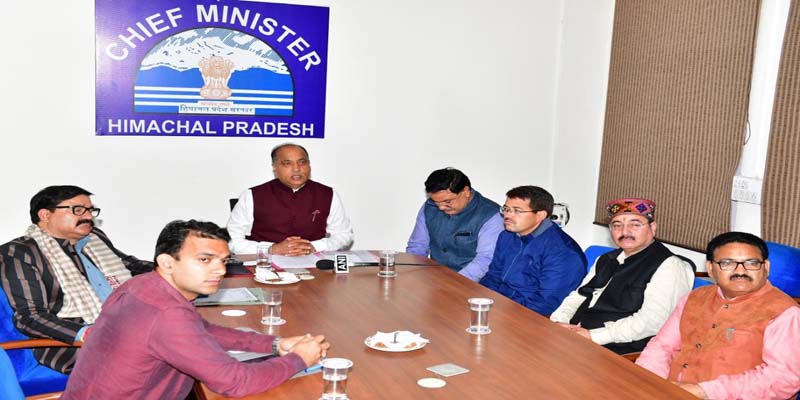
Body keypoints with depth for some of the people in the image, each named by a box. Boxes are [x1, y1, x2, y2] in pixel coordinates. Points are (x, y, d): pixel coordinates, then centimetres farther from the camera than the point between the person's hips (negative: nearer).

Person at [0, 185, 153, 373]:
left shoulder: (96, 238, 20)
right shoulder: (19, 253, 1)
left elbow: (129, 265, 33)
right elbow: (29, 316, -7)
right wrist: (87, 334, -24)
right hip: (71, 344, -7)